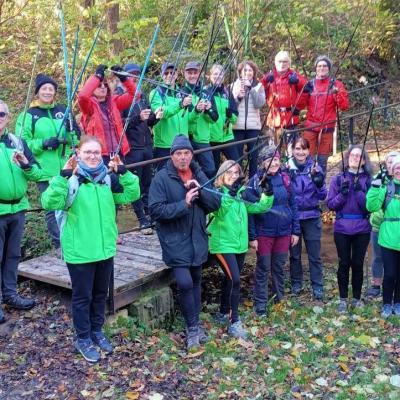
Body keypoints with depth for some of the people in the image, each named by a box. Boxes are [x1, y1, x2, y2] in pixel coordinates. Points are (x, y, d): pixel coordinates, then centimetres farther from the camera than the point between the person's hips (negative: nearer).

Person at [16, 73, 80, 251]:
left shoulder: (62, 110, 10)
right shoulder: (28, 115, 0)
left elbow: (75, 140, 14)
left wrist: (72, 131, -8)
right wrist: (43, 144, -16)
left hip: (67, 168, 3)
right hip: (45, 170, -3)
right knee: (53, 208, 0)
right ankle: (59, 244, 11)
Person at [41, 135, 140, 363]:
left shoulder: (108, 178, 4)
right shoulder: (70, 179, -12)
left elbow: (132, 195, -1)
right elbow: (50, 203, -26)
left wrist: (124, 173, -13)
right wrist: (63, 177, -36)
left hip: (105, 249, 5)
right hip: (80, 251, -5)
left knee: (101, 293, 19)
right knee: (83, 296, 9)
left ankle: (97, 331, 38)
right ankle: (83, 338, 26)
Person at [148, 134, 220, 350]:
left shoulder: (199, 175, 4)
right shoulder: (162, 178, -12)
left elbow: (216, 202, 0)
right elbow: (155, 210, -19)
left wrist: (200, 190, -18)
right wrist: (183, 204, -26)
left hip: (197, 239, 5)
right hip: (175, 241, -5)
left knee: (195, 280, 16)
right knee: (185, 283, -14)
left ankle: (195, 323, 32)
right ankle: (192, 328, 7)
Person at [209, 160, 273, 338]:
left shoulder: (242, 194, 9)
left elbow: (261, 207, 9)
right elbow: (218, 212, -28)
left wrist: (268, 193, -8)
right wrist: (230, 193, -39)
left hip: (240, 245, 7)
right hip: (223, 244, -7)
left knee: (230, 279, 17)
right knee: (235, 280, -16)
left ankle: (223, 313, 34)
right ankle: (234, 322, -9)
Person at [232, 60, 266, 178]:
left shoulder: (259, 86, 8)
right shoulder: (234, 85, 8)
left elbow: (260, 104, -7)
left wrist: (251, 88, -14)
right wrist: (237, 97, -13)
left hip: (253, 126, 0)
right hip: (237, 126, 0)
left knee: (253, 155, 2)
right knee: (237, 155, -1)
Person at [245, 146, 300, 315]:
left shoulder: (285, 179, 3)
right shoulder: (255, 181, -7)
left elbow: (293, 205, 7)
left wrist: (296, 231, 4)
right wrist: (252, 236, -11)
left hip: (284, 232, 3)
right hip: (264, 233, -3)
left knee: (279, 267, 14)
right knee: (263, 269, 5)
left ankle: (280, 299, 29)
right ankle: (260, 305, 15)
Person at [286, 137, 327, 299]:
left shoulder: (315, 168, -1)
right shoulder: (287, 169, -2)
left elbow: (323, 196, -1)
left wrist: (319, 183, -20)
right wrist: (287, 178, -18)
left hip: (312, 217, 0)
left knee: (315, 254, 4)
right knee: (294, 253, 12)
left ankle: (318, 287, 15)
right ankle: (296, 284, 27)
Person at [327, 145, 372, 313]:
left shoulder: (368, 180, 0)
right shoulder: (338, 179, 1)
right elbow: (330, 204, -1)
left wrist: (359, 191, -19)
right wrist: (343, 193, -16)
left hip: (362, 230, 0)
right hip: (342, 229, 0)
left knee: (358, 264, 8)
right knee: (344, 263, 5)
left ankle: (357, 298, 23)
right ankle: (343, 299, 17)